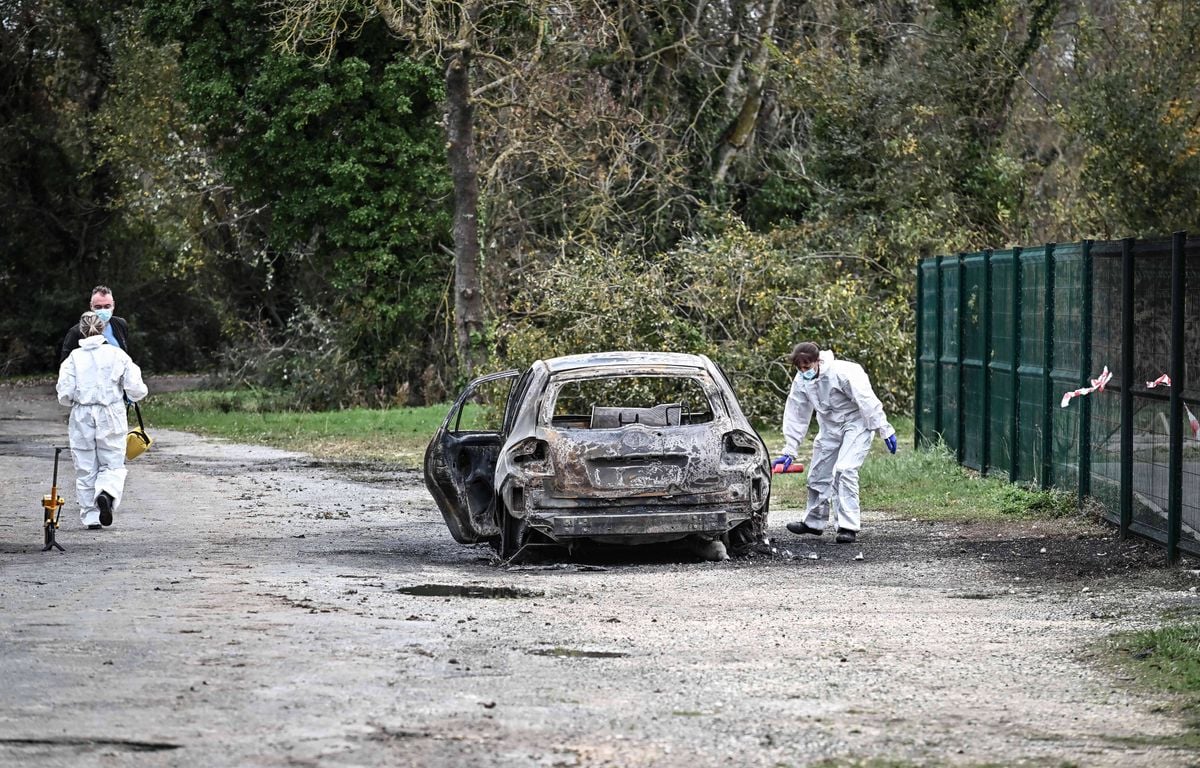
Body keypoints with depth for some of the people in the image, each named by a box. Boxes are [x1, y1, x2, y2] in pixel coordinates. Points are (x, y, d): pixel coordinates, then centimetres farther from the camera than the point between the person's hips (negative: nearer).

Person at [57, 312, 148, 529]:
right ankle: (106, 493, -23)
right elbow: (136, 390, -4)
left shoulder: (74, 358, -3)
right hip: (111, 417, 0)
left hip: (82, 418, 0)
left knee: (85, 468, 10)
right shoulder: (117, 355, -2)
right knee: (112, 465, 8)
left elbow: (65, 394, -7)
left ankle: (90, 516, 9)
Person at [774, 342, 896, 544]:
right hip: (830, 426, 7)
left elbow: (868, 402, -25)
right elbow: (796, 416, -1)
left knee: (845, 469, -22)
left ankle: (849, 526, -19)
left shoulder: (842, 373, -29)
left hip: (857, 423, -7)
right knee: (818, 472, 11)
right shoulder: (801, 381, -7)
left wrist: (885, 430, -23)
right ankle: (814, 522, 30)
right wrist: (789, 451, -5)